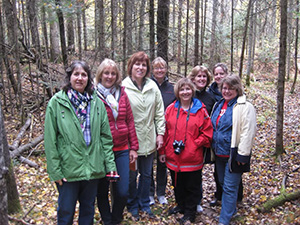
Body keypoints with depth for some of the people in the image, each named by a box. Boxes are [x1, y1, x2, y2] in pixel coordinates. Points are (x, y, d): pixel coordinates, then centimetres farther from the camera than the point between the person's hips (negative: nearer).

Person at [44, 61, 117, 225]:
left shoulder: (96, 103, 2)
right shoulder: (56, 102, -6)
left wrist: (110, 164, 0)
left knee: (88, 209, 18)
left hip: (93, 168, 3)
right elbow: (50, 140, -7)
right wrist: (55, 170, -9)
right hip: (68, 169, -2)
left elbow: (105, 137, 4)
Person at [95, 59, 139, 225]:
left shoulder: (122, 94, 7)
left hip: (122, 150, 3)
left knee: (122, 192, 2)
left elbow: (130, 121, 9)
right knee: (102, 190, 10)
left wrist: (133, 147, 7)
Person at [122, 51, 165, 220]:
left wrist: (160, 133, 3)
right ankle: (133, 205, 32)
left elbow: (159, 112, 7)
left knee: (146, 174, 17)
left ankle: (144, 203, 36)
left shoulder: (152, 86, 2)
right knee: (131, 175, 11)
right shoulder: (123, 87, -11)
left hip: (149, 139, 4)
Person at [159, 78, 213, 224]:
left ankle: (190, 212, 30)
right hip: (173, 157, 3)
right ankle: (180, 205, 44)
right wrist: (163, 151, 3)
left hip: (192, 159, -3)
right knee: (177, 185, 21)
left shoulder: (200, 110, -5)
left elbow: (207, 134, -4)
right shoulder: (171, 109, 1)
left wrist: (193, 145, -13)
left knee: (192, 187, 11)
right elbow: (164, 131, 4)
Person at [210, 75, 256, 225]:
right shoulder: (219, 105, 11)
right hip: (219, 153, 8)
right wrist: (213, 147, 19)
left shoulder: (245, 107, -13)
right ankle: (231, 209, 38)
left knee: (229, 187, -2)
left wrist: (242, 154, -21)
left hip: (233, 154, -8)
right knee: (223, 183, 19)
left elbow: (247, 132, -19)